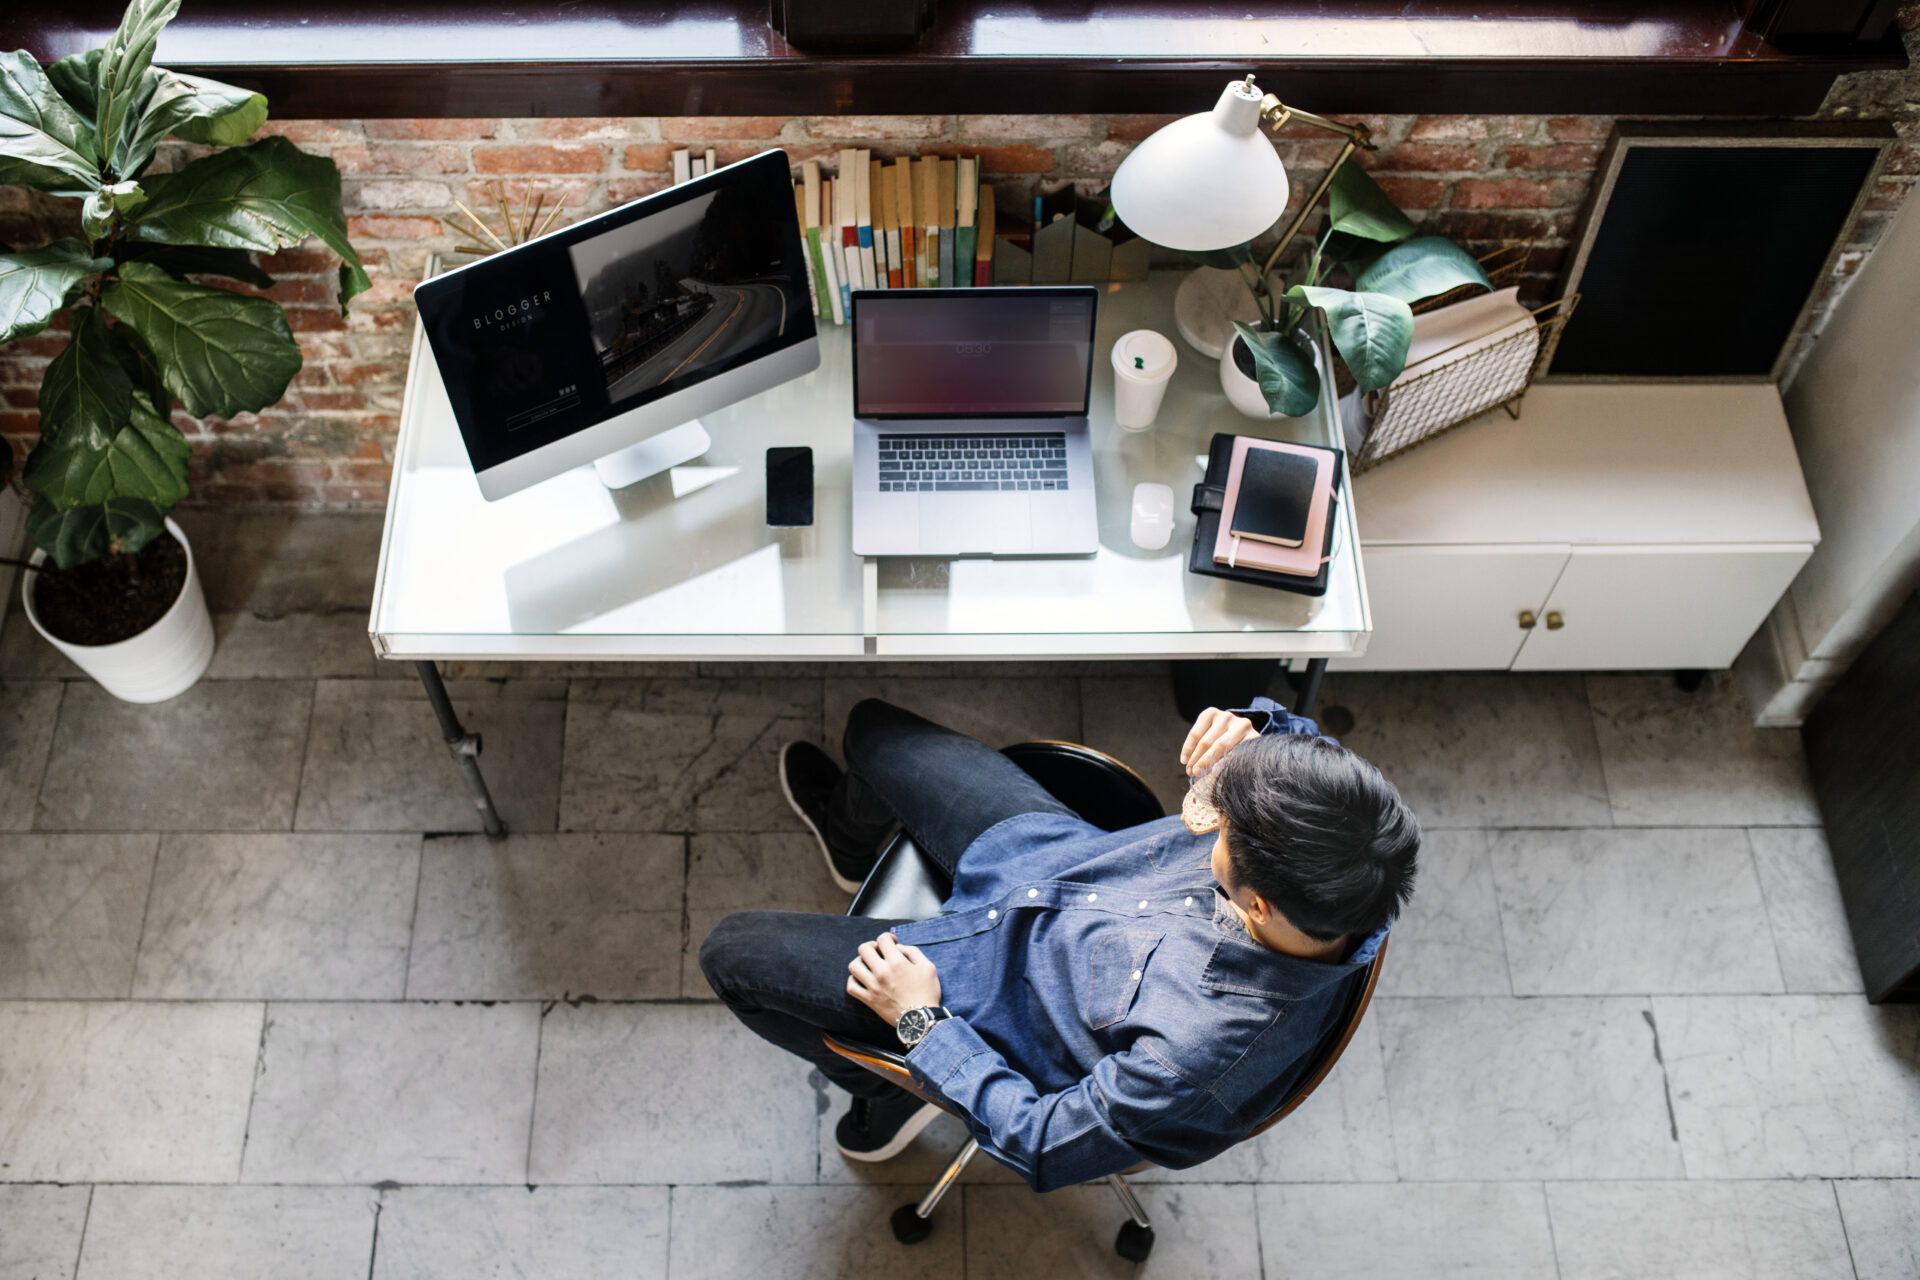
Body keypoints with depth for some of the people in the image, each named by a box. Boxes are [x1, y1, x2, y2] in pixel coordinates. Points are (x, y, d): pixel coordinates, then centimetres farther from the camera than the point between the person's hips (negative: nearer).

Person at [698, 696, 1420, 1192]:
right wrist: (1252, 730, -25)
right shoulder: (1341, 855, -28)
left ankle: (890, 1094, 32)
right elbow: (1304, 741, -3)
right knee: (873, 726, 21)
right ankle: (854, 844, 62)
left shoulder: (1193, 1061, -44)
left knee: (732, 954, 3)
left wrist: (922, 1023, -16)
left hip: (1005, 985, -6)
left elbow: (1043, 1147, -24)